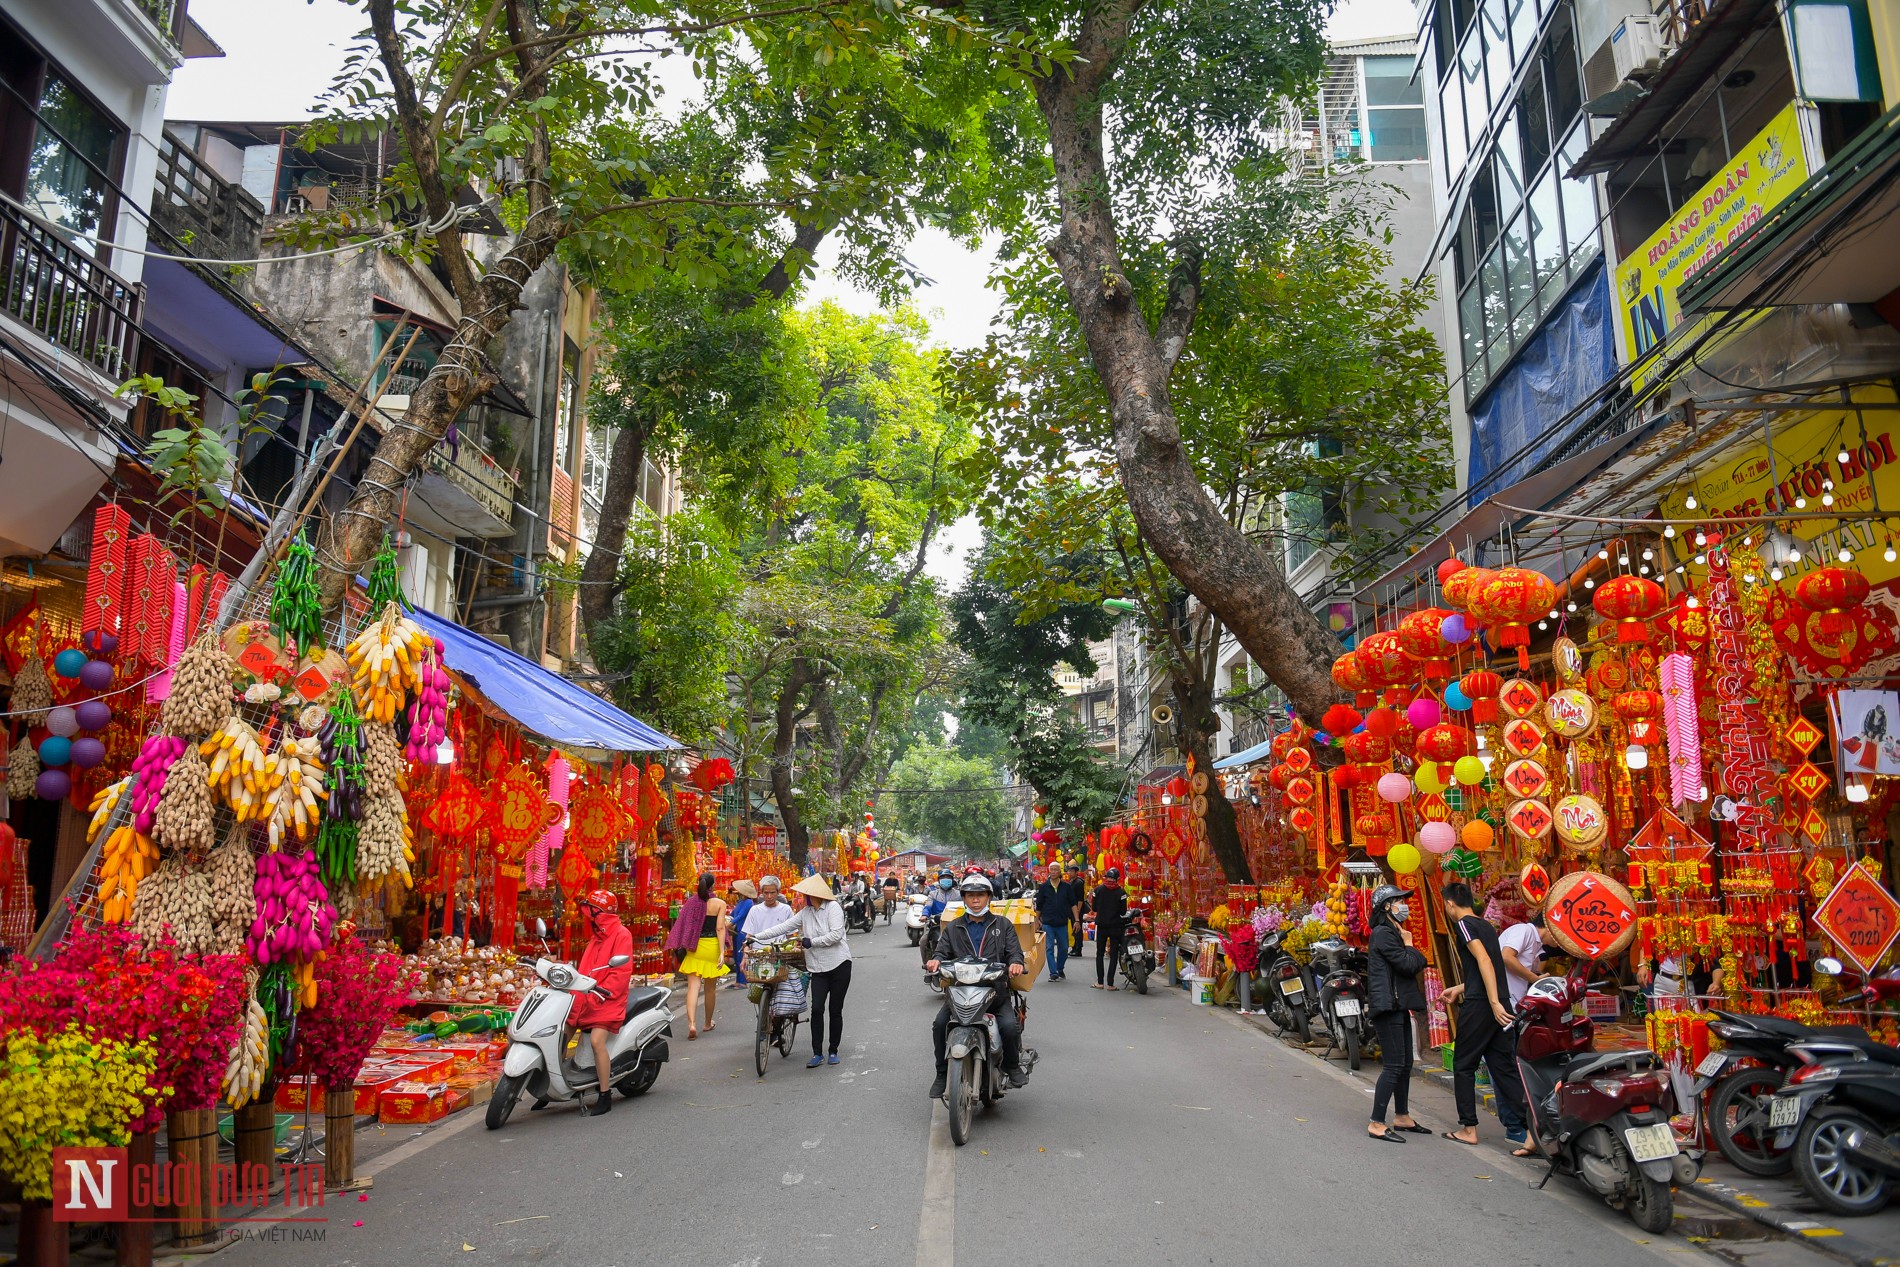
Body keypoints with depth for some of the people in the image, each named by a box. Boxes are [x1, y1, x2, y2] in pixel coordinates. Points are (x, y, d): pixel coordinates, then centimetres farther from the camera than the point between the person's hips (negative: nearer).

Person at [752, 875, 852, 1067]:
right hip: (818, 968, 4)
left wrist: (811, 942, -12)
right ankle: (817, 1053, -1)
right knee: (817, 1008, -10)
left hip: (839, 965, -4)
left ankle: (833, 1051, 17)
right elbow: (783, 927, 9)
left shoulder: (832, 907, -7)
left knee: (835, 1010, 3)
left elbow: (836, 934, -17)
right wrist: (756, 937, 3)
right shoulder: (806, 913, 11)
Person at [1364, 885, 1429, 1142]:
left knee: (1405, 1064, 16)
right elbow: (1409, 965, -19)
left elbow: (1418, 964, 16)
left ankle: (1402, 1117, 28)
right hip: (1388, 1006, -11)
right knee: (1393, 1065, -11)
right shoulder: (1384, 933, -14)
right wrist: (1409, 945, -2)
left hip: (1399, 1006, 11)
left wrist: (1408, 946, -2)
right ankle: (1376, 1123, -9)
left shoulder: (1393, 933, 20)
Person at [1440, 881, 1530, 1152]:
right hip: (1500, 1004, 8)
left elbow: (1484, 961, -20)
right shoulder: (1486, 925, 19)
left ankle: (1469, 1129, 10)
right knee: (1505, 1068, 7)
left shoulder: (1464, 924, -7)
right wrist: (1459, 989, 38)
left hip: (1479, 1005, -8)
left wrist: (1494, 1002, -24)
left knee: (1464, 1067, 5)